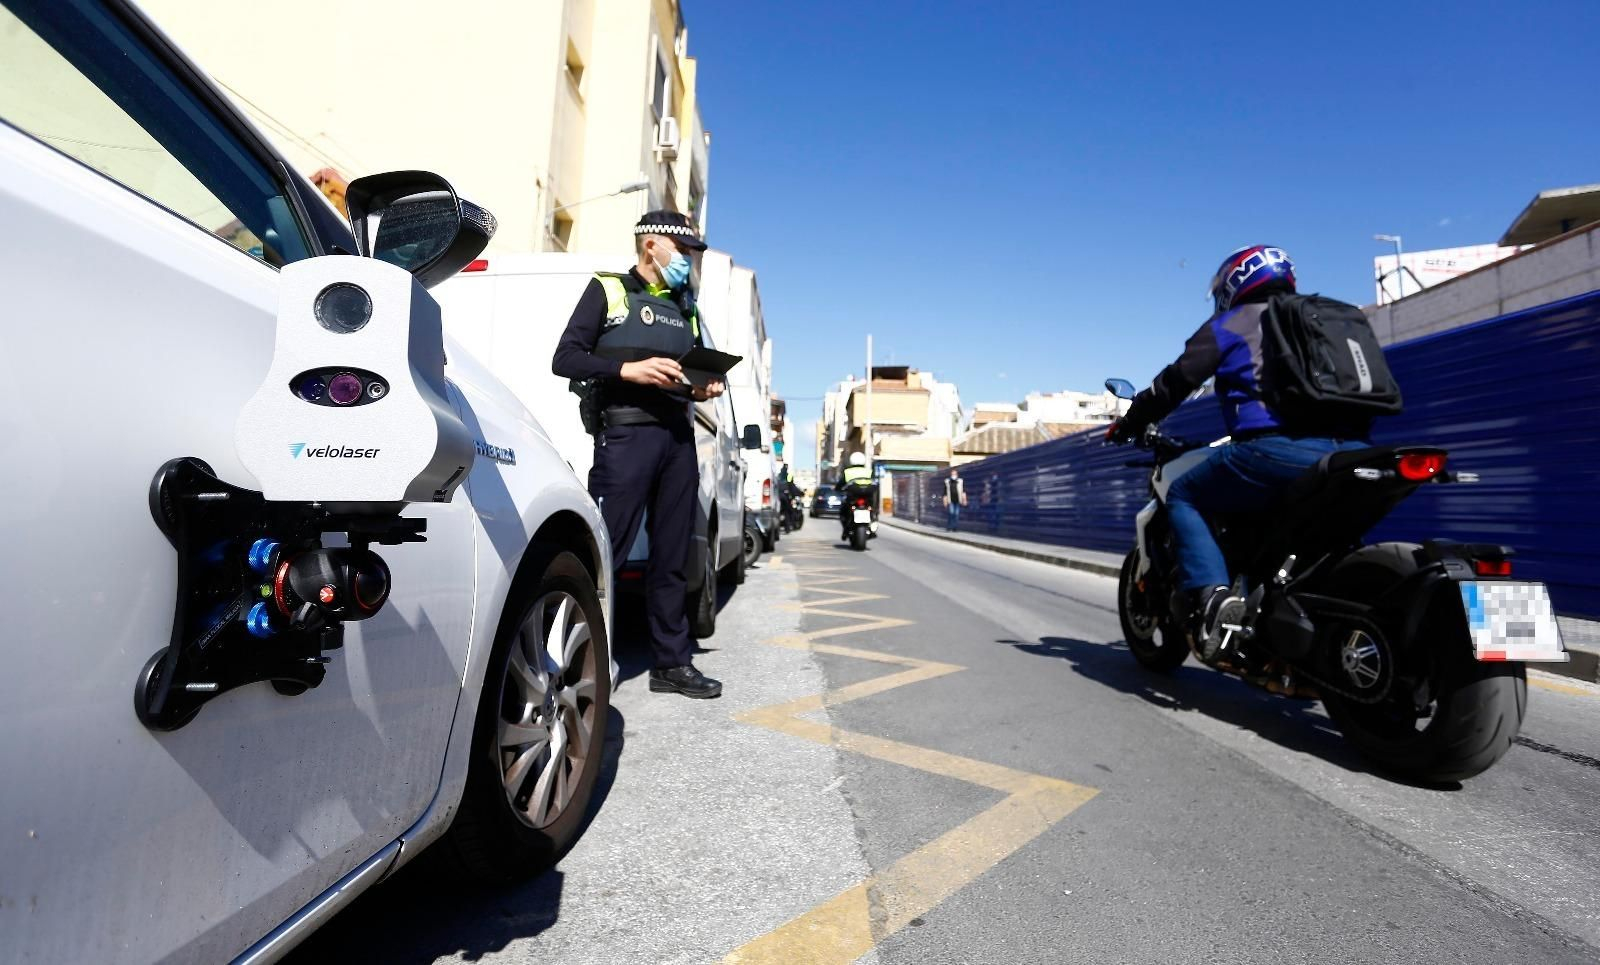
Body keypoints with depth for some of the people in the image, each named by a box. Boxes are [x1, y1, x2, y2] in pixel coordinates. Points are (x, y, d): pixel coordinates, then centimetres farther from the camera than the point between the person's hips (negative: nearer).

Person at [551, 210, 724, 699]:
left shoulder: (685, 306, 24)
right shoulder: (607, 289, 7)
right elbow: (565, 358, -1)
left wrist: (704, 387, 4)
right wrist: (628, 369, -15)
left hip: (679, 436, 6)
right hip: (626, 433, -5)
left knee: (671, 557, 7)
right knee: (606, 551, -8)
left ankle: (673, 662, 14)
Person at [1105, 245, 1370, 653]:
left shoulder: (1231, 323, 11)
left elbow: (1177, 380, 9)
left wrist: (1129, 423, 21)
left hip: (1279, 448, -7)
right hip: (1348, 452, 7)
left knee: (1183, 497, 8)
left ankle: (1210, 596, -10)